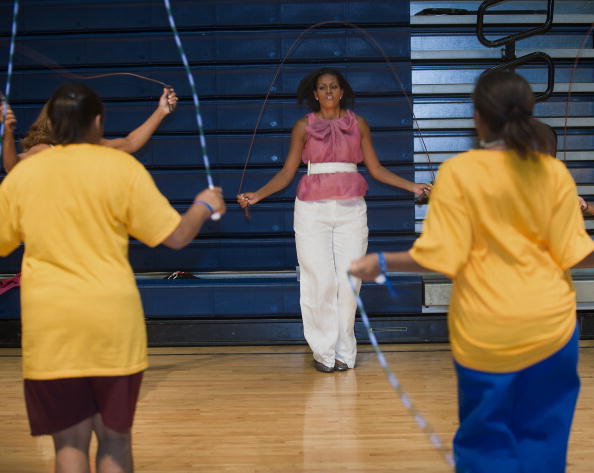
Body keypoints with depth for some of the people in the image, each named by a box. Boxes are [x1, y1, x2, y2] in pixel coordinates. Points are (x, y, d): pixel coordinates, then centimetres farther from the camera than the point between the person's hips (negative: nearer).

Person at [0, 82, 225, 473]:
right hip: (113, 323, -1)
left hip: (48, 327, 1)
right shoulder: (121, 166, -4)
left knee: (70, 442, 8)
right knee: (114, 439, 11)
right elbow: (176, 236, -3)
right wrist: (205, 205, 16)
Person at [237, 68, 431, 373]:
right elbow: (287, 172, 6)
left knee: (349, 281, 0)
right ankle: (324, 352, 8)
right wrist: (257, 195, -6)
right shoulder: (304, 126, 7)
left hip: (350, 208, 1)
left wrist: (411, 186, 3)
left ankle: (344, 351, 11)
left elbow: (375, 168, 12)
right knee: (321, 281, -4)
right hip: (313, 208, -1)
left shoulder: (358, 124, 10)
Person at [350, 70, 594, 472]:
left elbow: (440, 256, -16)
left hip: (485, 332, -2)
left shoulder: (458, 171, -13)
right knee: (542, 437, 18)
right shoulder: (554, 172, -6)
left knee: (488, 440, 15)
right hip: (549, 322, 2)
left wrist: (380, 263, -4)